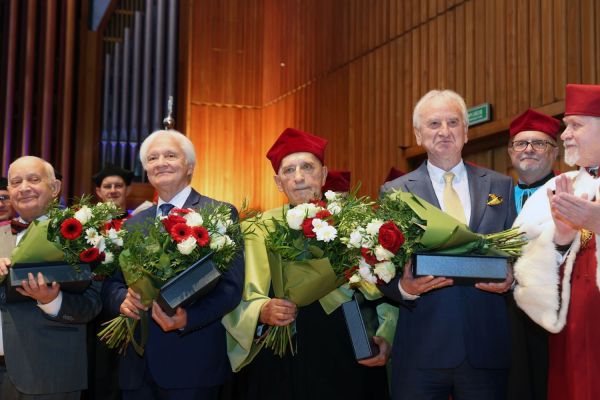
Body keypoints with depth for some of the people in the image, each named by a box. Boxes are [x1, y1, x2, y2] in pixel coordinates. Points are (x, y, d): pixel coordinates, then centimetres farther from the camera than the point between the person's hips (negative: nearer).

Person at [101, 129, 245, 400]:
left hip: (192, 363, -4)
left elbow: (231, 285, -11)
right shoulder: (133, 224, 13)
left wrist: (188, 318, -26)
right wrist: (123, 300, -11)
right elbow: (111, 283, 12)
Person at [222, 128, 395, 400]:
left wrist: (385, 339, -12)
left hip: (347, 367, 1)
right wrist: (262, 312, -21)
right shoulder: (261, 229, 2)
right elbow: (240, 297, -2)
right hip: (277, 369, 0)